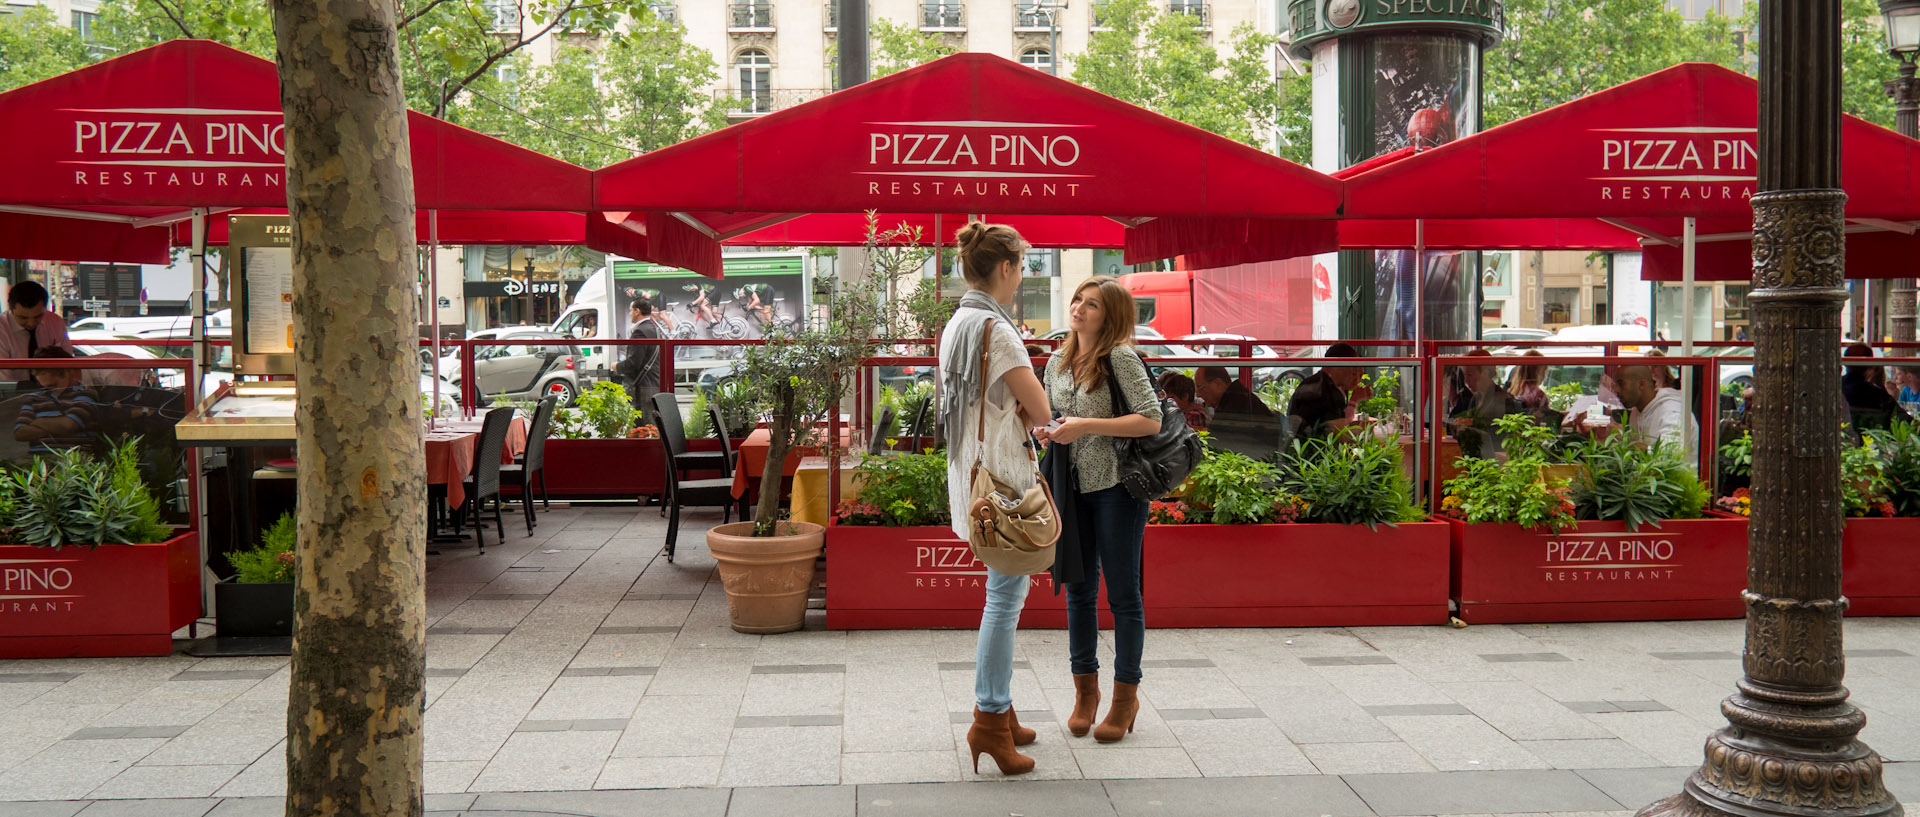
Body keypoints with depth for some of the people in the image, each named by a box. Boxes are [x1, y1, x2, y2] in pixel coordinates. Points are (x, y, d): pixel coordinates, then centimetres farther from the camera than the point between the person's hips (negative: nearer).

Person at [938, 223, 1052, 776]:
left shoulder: (956, 324, 12)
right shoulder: (993, 327, -18)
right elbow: (1042, 410, -14)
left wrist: (1014, 417, 3)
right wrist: (1026, 419, 6)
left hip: (972, 468, 10)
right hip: (1000, 472, -10)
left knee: (1008, 590, 17)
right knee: (1006, 594, -4)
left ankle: (996, 707, 24)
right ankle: (990, 719, 2)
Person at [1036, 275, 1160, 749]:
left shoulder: (1121, 357, -11)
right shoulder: (1057, 362, 9)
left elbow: (1151, 420, -17)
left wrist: (1085, 426, -20)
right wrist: (1046, 431, -1)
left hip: (1116, 486, -6)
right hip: (1072, 487, 6)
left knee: (1122, 592, 2)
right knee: (1078, 589, 12)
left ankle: (1126, 693, 16)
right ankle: (1085, 687, 25)